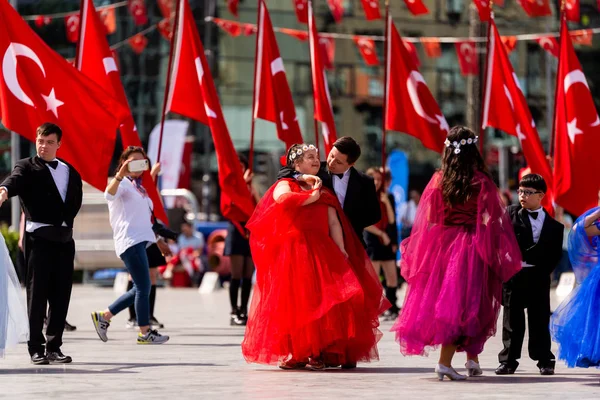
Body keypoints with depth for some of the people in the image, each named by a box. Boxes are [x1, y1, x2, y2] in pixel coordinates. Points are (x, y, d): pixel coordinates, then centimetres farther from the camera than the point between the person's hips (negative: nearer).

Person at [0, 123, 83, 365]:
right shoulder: (27, 167, 0)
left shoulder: (70, 171, 16)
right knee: (37, 294, -4)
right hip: (38, 238, -5)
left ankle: (54, 346, 12)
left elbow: (76, 200, 21)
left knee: (61, 295, 5)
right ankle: (36, 349, 1)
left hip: (64, 238, 5)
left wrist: (66, 221, 5)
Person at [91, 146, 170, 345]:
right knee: (143, 287, -8)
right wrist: (120, 175, -48)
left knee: (140, 289, 11)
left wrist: (158, 240, 32)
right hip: (130, 241, -10)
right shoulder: (122, 183, -5)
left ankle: (103, 316, 18)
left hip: (141, 240, 10)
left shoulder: (138, 186, 22)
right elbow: (109, 194, -30)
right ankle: (145, 332, -3)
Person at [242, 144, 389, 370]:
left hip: (321, 253, 4)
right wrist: (312, 197, -4)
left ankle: (321, 352, -12)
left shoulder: (325, 193, 24)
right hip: (293, 250, -4)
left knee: (327, 299, -13)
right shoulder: (286, 185, 11)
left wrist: (341, 250, -4)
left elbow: (334, 224, 11)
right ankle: (293, 353, -4)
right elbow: (282, 198, -15)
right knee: (295, 301, -10)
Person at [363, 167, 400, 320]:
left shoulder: (386, 197, 10)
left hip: (387, 242, 4)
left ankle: (392, 308, 9)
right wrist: (381, 234, -9)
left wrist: (387, 203, -9)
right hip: (371, 242, -4)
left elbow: (391, 220, 2)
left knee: (392, 276, 2)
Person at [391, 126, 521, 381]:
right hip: (471, 246, -4)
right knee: (463, 303, -1)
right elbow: (491, 219, -9)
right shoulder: (481, 181, -9)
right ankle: (445, 362, -12)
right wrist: (501, 254, 0)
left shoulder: (438, 180, 0)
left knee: (444, 299, 16)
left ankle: (472, 360, 24)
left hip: (442, 244, 4)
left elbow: (428, 219, 4)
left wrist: (419, 255, 13)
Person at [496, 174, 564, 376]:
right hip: (514, 274, 0)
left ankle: (545, 361, 15)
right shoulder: (511, 214, 3)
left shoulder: (553, 222, 2)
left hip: (539, 276, 0)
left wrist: (543, 269, -7)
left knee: (540, 319, 6)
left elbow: (555, 253, 1)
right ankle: (508, 360, 11)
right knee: (512, 319, 5)